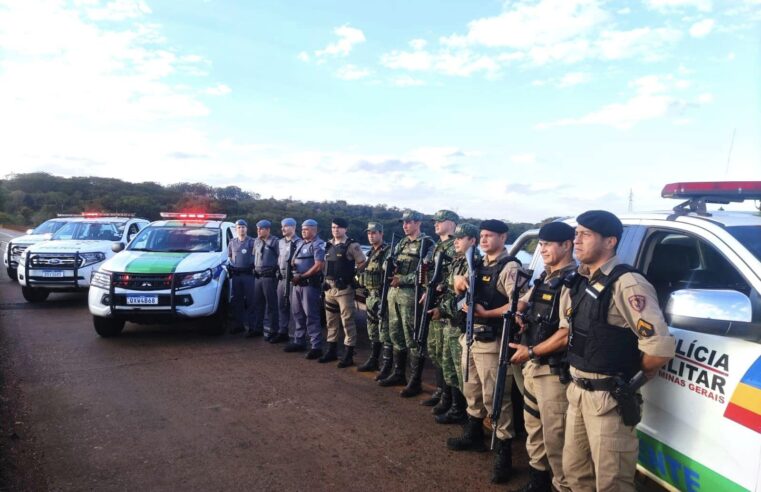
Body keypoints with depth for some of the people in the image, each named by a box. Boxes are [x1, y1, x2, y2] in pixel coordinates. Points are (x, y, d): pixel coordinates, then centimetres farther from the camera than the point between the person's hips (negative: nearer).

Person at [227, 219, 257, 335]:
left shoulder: (252, 242, 0)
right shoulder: (232, 242, 13)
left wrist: (253, 267, -11)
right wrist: (230, 265, 7)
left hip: (248, 274, -5)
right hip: (235, 274, 5)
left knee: (250, 300, -5)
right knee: (236, 300, 9)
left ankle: (252, 326, -4)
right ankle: (239, 324, 19)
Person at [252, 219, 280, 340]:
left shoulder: (274, 242, -10)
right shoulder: (256, 241, 10)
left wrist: (276, 271, -10)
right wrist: (255, 268, 16)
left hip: (269, 277, -7)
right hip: (258, 276, 7)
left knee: (271, 304, -1)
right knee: (257, 303, 14)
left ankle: (272, 330, 7)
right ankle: (258, 327, 25)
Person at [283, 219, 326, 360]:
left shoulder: (318, 244, -9)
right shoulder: (301, 243, 18)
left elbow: (318, 266, -19)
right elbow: (294, 260, 25)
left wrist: (302, 276, -14)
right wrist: (292, 264, -1)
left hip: (310, 284, -9)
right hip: (297, 284, 9)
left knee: (311, 316, -9)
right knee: (297, 314, 14)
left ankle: (316, 347, -6)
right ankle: (299, 342, 25)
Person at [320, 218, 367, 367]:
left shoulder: (352, 245, -9)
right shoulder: (329, 245, 12)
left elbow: (362, 265, -9)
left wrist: (354, 278, -10)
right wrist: (326, 280, 13)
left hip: (344, 289, -7)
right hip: (329, 288, 7)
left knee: (347, 321, -2)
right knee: (331, 321, 15)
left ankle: (348, 355, 3)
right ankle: (331, 351, 26)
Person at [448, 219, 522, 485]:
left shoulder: (509, 267, -13)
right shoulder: (480, 265, 13)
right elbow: (462, 288, 22)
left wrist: (486, 313, -18)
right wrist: (460, 282, -1)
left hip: (491, 341, -9)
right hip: (471, 337, 9)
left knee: (494, 396, -5)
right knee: (472, 391, 21)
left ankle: (504, 451, 5)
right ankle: (473, 435, 38)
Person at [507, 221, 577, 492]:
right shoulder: (544, 277, 10)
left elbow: (566, 335, -22)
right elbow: (525, 301, 25)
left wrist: (530, 351, -15)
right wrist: (519, 314, 2)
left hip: (554, 371, -9)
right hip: (532, 366, 9)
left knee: (554, 436, -3)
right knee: (533, 427, 20)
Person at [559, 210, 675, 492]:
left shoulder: (626, 283, -19)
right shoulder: (578, 283, 7)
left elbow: (660, 349, -26)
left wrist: (630, 372, -8)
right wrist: (583, 366, 10)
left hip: (609, 399, -8)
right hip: (577, 392, 8)